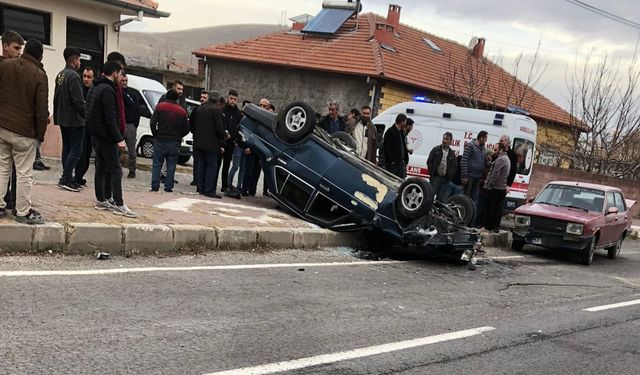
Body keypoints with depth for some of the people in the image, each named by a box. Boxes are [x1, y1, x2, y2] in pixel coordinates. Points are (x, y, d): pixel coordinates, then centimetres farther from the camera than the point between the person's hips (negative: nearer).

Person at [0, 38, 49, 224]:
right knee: (24, 173, 1)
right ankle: (23, 212, 5)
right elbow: (41, 109, -10)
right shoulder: (39, 75, -10)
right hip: (24, 131, -5)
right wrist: (40, 134, -1)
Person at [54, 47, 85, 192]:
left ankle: (67, 178, 15)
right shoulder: (73, 76, -17)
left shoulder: (60, 75, 13)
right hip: (74, 120, -10)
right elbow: (78, 100, -21)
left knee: (67, 147, 13)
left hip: (62, 119, 10)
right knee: (76, 149, -7)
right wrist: (86, 115, -12)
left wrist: (57, 115, 22)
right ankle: (66, 179, -10)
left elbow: (56, 98, 19)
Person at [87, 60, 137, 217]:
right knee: (115, 169, -8)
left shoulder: (95, 88, 16)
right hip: (106, 136, -10)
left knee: (101, 167, 13)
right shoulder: (108, 90, -16)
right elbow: (110, 118, -22)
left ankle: (101, 201, 17)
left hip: (96, 134, 10)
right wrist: (119, 139, -22)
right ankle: (119, 205, -10)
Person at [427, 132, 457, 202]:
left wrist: (450, 176, -2)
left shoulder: (452, 153, 13)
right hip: (435, 177, -2)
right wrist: (431, 173, -6)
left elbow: (454, 167, 12)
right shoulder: (436, 149, 7)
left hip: (445, 179, 2)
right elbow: (429, 162, 3)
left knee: (442, 198, 0)